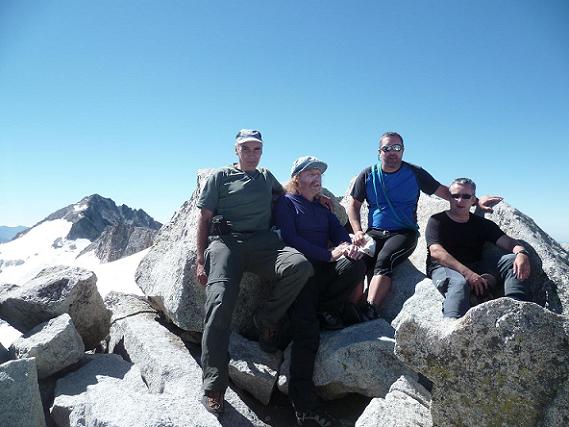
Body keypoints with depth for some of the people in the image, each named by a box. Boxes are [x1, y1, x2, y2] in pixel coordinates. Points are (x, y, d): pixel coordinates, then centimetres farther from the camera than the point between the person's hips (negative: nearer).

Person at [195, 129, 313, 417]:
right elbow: (204, 218, 11)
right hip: (226, 241, -3)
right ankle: (213, 389, -16)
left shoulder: (266, 177, 27)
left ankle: (267, 320, -5)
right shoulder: (220, 177, 15)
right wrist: (201, 259, 3)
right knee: (220, 302, -25)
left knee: (300, 265, -28)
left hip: (263, 241, 3)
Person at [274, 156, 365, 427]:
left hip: (324, 269, 5)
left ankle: (326, 310, -4)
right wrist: (330, 254, -18)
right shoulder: (286, 203, 5)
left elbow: (339, 232, 13)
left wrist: (347, 245, -13)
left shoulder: (324, 207, 24)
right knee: (307, 332, -20)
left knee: (356, 264, -27)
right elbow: (291, 239, -9)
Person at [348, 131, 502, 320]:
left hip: (404, 233, -2)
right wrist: (358, 231, -2)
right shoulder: (368, 175, 10)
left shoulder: (415, 174, 7)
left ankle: (369, 314, -41)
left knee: (383, 261, -33)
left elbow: (444, 192, 10)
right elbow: (354, 206, 14)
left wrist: (477, 200, -2)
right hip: (374, 233, 2)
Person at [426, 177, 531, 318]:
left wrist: (521, 252, -22)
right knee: (459, 283, -38)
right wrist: (467, 273, -25)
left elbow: (507, 241, 4)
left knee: (513, 261, -13)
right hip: (444, 268, -5)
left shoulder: (482, 224, 19)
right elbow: (436, 252, -13)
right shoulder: (437, 221, 3)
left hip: (476, 267, 5)